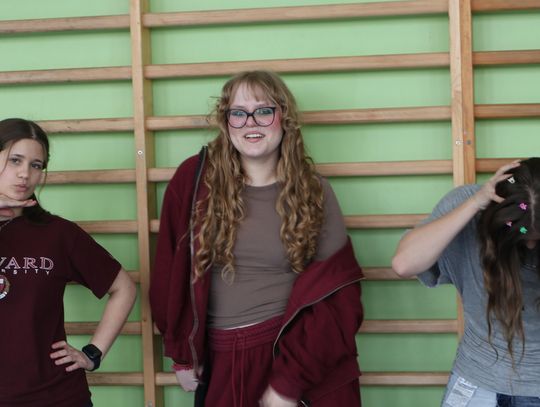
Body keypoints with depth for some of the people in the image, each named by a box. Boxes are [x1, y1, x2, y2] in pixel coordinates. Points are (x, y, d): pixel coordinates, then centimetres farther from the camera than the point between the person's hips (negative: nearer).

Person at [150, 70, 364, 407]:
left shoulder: (314, 192, -3)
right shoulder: (194, 180, -2)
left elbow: (335, 296, -8)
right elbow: (172, 271, 4)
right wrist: (183, 354, 3)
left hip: (298, 354, -1)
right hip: (222, 360, 1)